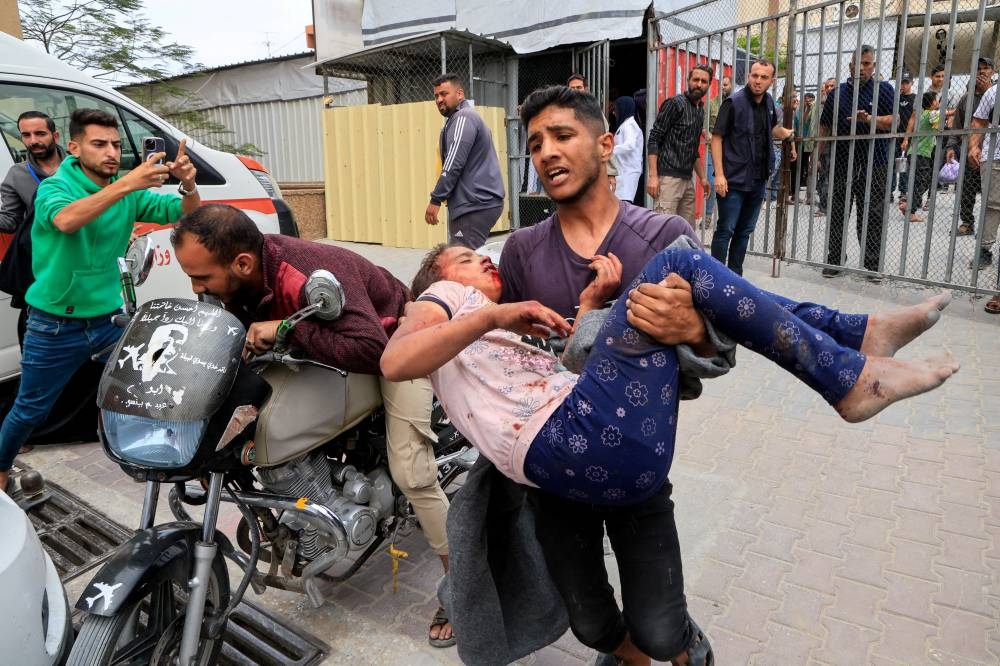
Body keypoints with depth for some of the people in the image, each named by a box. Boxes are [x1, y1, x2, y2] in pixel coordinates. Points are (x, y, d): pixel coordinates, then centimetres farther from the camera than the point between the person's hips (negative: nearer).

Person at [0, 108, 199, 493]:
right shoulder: (54, 186, -14)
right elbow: (66, 220, -37)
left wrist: (188, 184, -34)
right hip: (54, 327, -3)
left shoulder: (129, 193, -2)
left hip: (109, 320, 3)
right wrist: (125, 184, -49)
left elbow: (184, 213, -11)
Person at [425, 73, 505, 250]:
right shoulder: (468, 116, 25)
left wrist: (436, 199, -15)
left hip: (473, 206, -10)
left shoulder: (463, 117, -8)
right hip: (481, 202, 10)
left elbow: (454, 164, -17)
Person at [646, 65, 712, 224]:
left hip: (688, 180, 8)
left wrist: (702, 177, 23)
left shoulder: (701, 110, 18)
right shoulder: (675, 103, -5)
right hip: (669, 177, -8)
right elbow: (654, 139, -11)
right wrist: (653, 176, -19)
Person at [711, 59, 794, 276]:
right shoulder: (734, 102, -10)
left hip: (757, 181, 7)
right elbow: (717, 138, -13)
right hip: (733, 180, -7)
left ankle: (735, 276, 23)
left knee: (744, 232, 13)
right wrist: (719, 175, -19)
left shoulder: (768, 102, 8)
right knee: (725, 230, -4)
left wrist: (786, 134, 14)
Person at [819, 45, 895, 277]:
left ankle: (872, 264, 7)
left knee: (872, 215, 1)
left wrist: (870, 119, -19)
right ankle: (834, 261, 11)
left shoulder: (884, 89, 6)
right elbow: (825, 126, 14)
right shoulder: (837, 93, 12)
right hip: (842, 162, 2)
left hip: (874, 163, -2)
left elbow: (893, 121, -2)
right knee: (837, 214, 4)